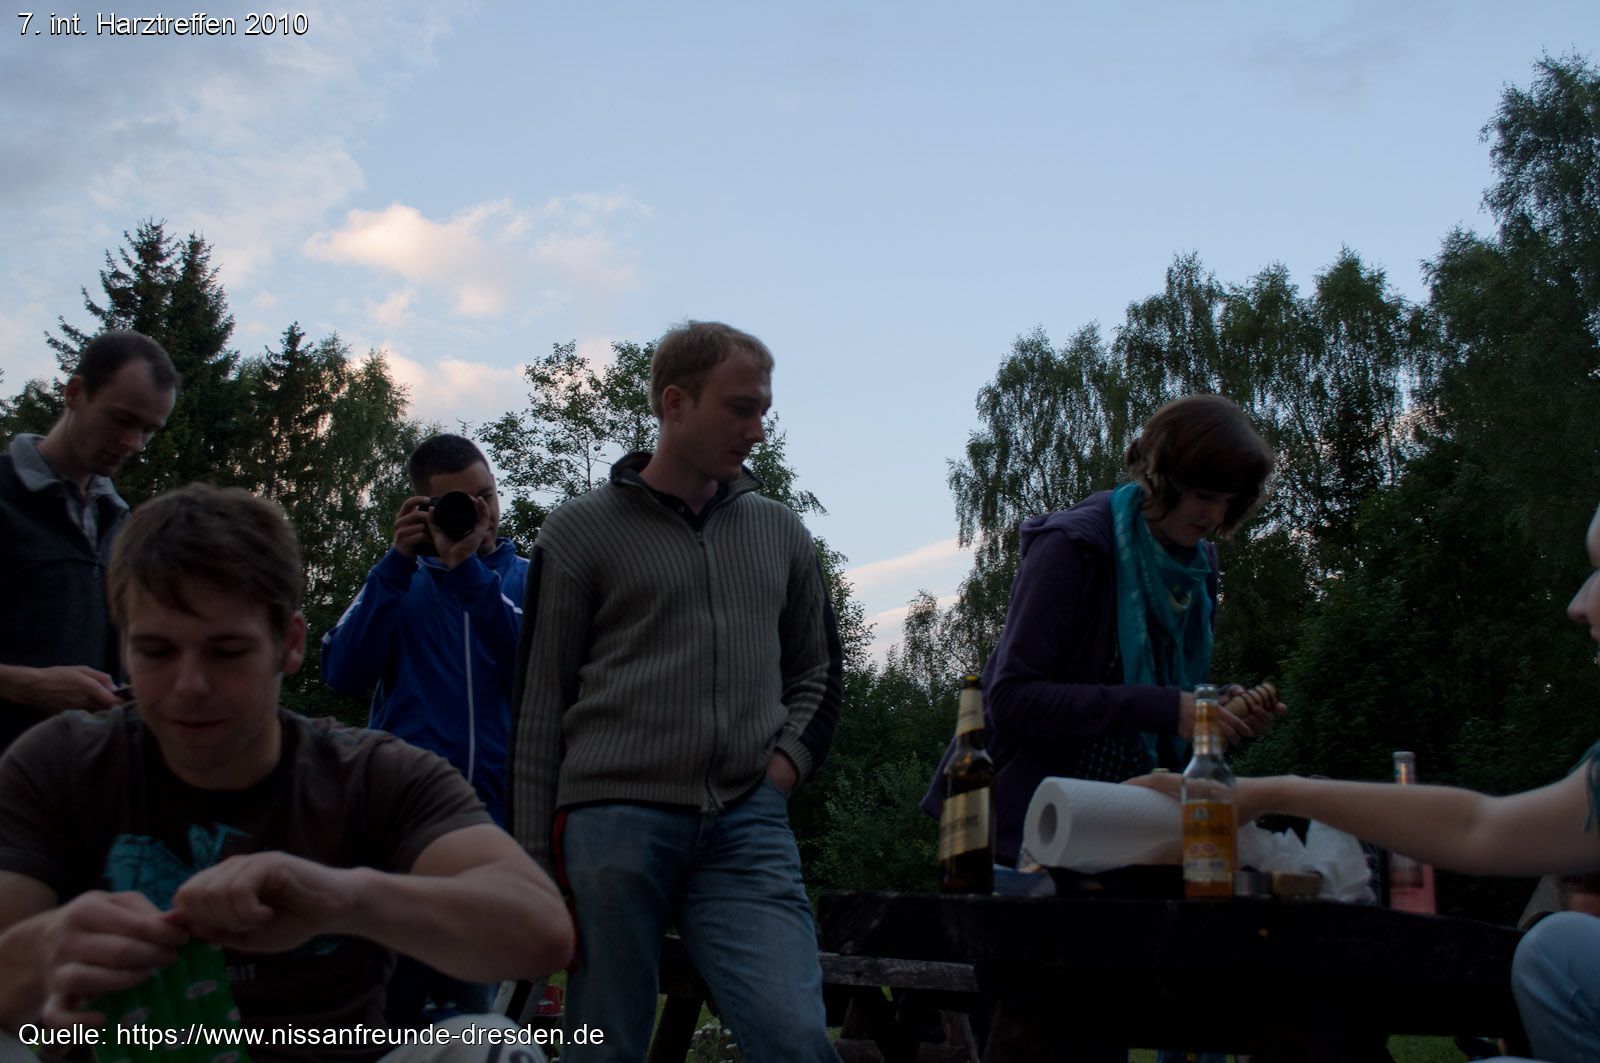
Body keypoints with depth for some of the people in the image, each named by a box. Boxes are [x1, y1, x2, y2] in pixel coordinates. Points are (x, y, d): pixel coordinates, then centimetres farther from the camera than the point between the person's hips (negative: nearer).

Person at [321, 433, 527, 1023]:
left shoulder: (527, 578, 10)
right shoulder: (400, 579, 11)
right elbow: (344, 674, -4)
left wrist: (468, 570, -13)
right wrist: (399, 563, -8)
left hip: (496, 813, 0)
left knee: (471, 997, 8)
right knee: (387, 1001, 2)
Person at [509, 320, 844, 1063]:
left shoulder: (781, 535, 16)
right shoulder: (583, 529, 5)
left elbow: (817, 672, 25)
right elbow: (539, 704, 3)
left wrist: (788, 759, 5)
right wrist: (535, 862, 0)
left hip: (748, 827, 3)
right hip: (614, 819, -2)